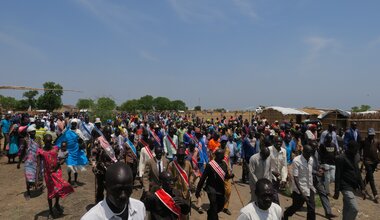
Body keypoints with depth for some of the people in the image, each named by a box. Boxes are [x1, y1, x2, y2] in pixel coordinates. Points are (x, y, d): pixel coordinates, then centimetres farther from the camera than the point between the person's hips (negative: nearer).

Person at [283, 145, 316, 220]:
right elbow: (295, 178, -20)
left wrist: (312, 186, 11)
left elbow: (310, 173, 12)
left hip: (309, 188, 5)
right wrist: (301, 193, -23)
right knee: (296, 206, 10)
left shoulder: (311, 160, 0)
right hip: (300, 189, -5)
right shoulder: (296, 161, -19)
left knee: (312, 209, 2)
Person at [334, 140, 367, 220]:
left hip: (352, 187, 8)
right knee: (354, 209, -14)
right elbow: (338, 176, -15)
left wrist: (362, 188, 12)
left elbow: (358, 174, 16)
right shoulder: (341, 158, -15)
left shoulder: (355, 158, 11)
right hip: (346, 187, -8)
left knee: (347, 209, 16)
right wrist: (337, 191, -15)